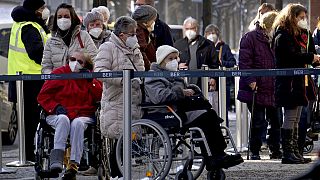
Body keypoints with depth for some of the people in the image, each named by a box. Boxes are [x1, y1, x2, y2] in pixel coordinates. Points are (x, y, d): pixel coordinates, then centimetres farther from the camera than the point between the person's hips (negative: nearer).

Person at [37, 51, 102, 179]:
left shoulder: (90, 77, 17)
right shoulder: (59, 73, 11)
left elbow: (100, 96, 4)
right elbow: (43, 96, 7)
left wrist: (90, 81, -4)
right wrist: (56, 107, -9)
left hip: (83, 116, 1)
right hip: (58, 115, -1)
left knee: (77, 123, -35)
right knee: (63, 119, -36)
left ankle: (74, 164, -41)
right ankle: (56, 159, -48)